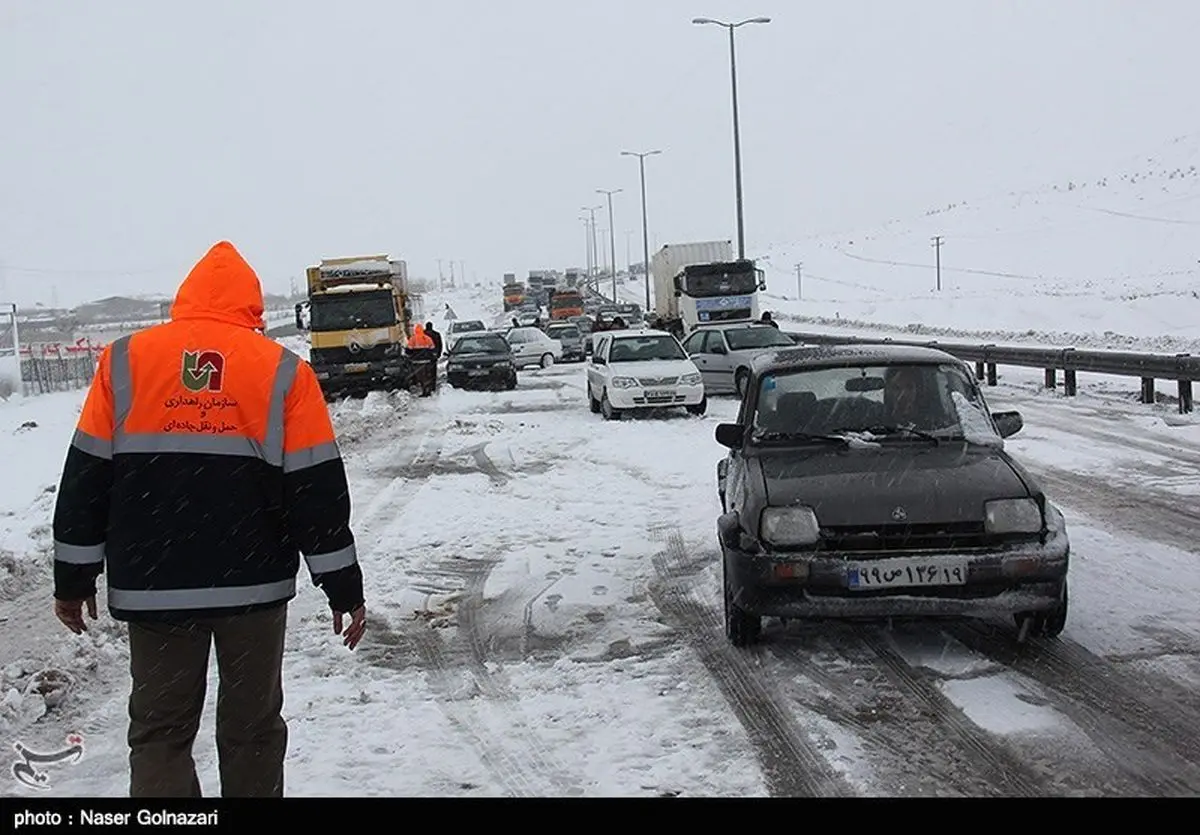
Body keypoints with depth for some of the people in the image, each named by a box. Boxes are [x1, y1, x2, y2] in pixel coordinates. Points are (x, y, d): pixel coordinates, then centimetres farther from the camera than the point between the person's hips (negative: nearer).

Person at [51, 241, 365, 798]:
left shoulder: (124, 361, 1)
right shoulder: (283, 372, -3)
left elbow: (86, 478, 2)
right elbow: (319, 490, -4)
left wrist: (73, 579, 9)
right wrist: (343, 587, 2)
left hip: (153, 585, 1)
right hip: (254, 583, 0)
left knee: (160, 730, 9)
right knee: (252, 726, 13)